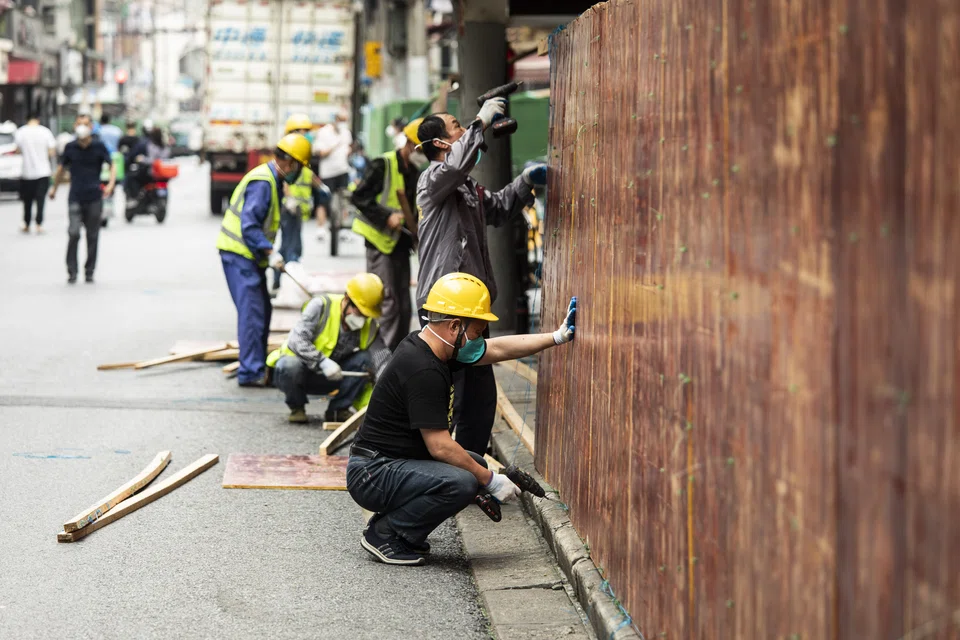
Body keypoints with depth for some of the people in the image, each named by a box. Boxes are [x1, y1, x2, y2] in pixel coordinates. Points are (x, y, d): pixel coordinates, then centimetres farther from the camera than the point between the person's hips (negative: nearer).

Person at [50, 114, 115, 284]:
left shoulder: (99, 147, 0)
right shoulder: (70, 147, 4)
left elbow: (112, 166, 4)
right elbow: (62, 167, 19)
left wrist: (110, 184, -13)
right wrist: (54, 187, 25)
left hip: (94, 198, 0)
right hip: (75, 198, 0)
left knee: (92, 236, 6)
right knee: (74, 233, -13)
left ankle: (89, 271, 17)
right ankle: (71, 271, -6)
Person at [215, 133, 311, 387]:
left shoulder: (271, 180, 14)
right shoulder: (262, 182, -19)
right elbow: (248, 225, -26)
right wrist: (270, 252, -28)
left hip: (250, 256, 11)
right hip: (239, 254, -11)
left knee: (261, 310, 14)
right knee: (252, 311, -11)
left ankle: (256, 366, 23)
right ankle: (251, 372, -11)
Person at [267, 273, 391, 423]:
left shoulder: (369, 327, -8)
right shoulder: (320, 306, -21)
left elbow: (382, 358, -17)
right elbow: (297, 340, -29)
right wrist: (322, 362, -40)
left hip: (329, 377, 3)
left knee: (365, 360, -21)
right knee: (290, 366, -40)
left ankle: (338, 409, -6)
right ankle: (296, 407, -8)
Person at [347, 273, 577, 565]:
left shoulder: (427, 347, 8)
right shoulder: (423, 371, -23)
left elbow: (498, 349, 18)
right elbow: (440, 446, -23)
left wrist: (559, 336, 16)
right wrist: (490, 481, -14)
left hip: (392, 464, 11)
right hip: (372, 475, -11)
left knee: (474, 463, 17)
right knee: (461, 481, -28)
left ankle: (392, 523, 13)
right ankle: (384, 534, -9)